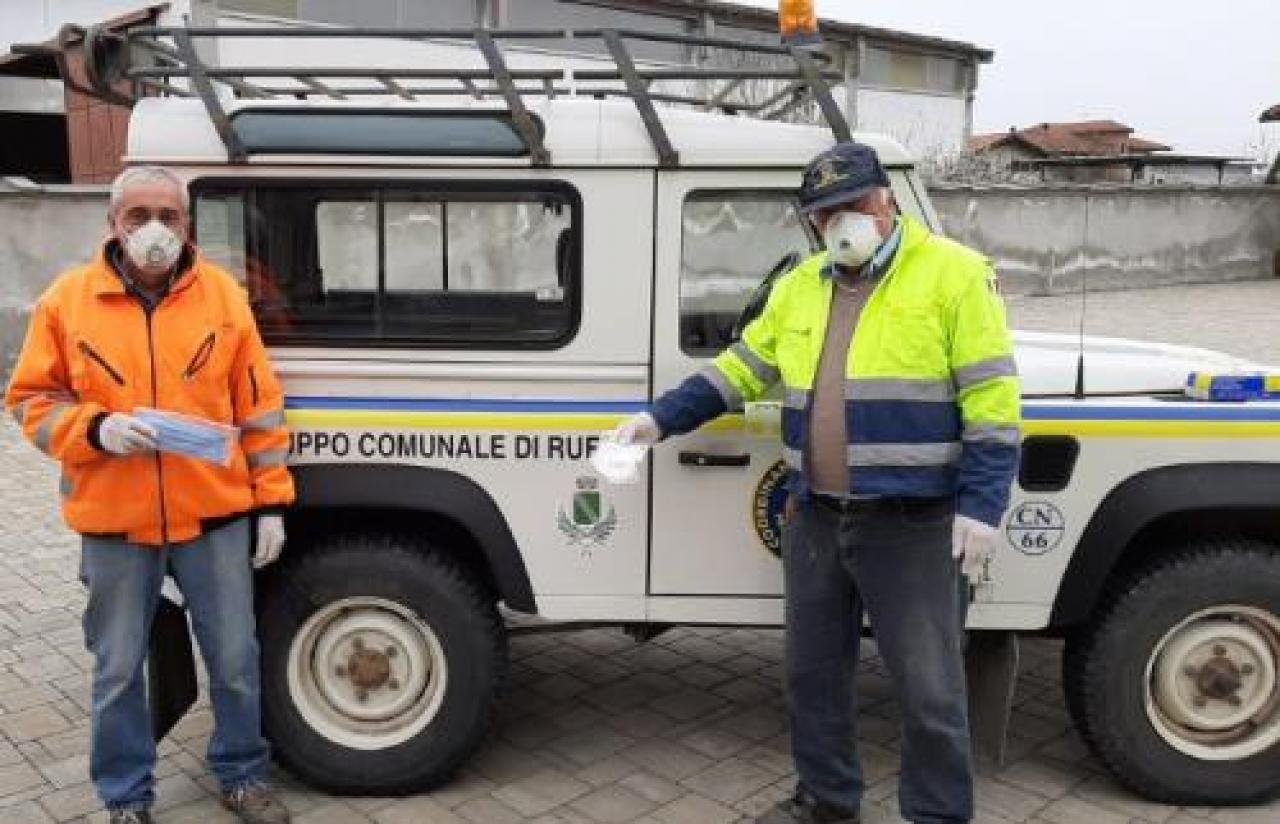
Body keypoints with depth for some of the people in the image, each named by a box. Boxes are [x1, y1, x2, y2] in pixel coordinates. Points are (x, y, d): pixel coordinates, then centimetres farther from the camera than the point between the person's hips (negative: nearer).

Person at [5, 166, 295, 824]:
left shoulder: (224, 295, 0)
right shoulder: (67, 299, -1)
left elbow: (260, 407, 2)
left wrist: (271, 503, 0)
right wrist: (96, 428, -15)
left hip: (216, 513, 0)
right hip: (113, 520, 0)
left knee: (234, 658, 9)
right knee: (118, 669, 12)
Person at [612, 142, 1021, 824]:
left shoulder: (954, 274, -6)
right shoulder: (798, 287, 12)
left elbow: (991, 399, -9)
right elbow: (741, 369, 17)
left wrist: (981, 506, -14)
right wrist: (660, 418, 8)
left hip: (912, 523, -5)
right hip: (813, 518, 6)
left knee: (928, 690, 4)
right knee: (813, 671, 16)